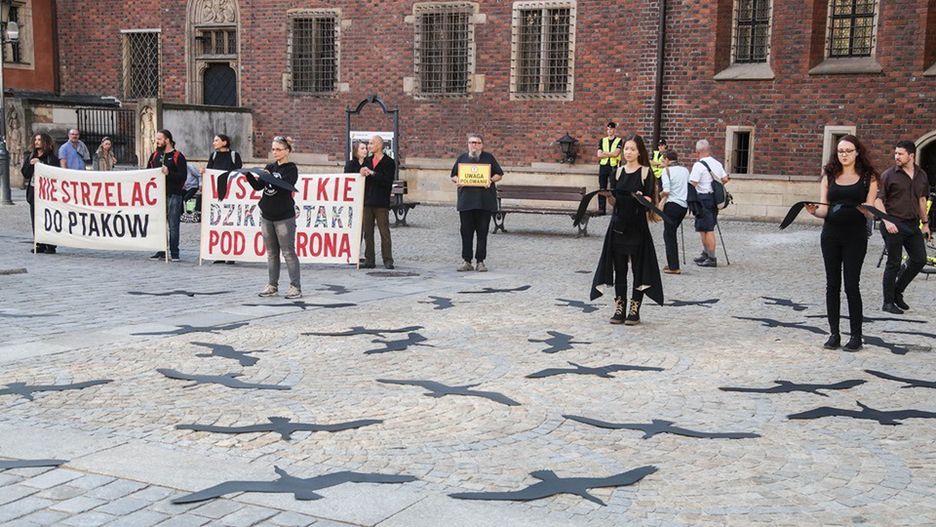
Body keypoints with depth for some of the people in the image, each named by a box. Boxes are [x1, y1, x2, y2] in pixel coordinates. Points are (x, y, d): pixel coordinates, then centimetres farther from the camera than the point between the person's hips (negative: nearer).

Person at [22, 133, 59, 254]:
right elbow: (25, 173, 11)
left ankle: (50, 245, -4)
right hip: (33, 191, 6)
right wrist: (30, 164, -7)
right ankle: (39, 244, 11)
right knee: (35, 220, 4)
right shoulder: (30, 157, 16)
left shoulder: (51, 158, -1)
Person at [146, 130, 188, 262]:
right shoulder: (155, 155, 15)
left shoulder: (177, 156, -3)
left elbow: (183, 176, -10)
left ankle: (174, 253, 5)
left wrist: (169, 173, -21)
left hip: (173, 195, -5)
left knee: (173, 225, -1)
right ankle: (161, 251, 15)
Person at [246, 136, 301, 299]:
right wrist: (248, 175, -4)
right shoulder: (270, 167, 13)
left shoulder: (291, 168, -5)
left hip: (284, 217, -6)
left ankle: (295, 287, -3)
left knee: (288, 252, -6)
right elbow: (258, 186, 11)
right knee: (271, 253, 9)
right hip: (267, 215, 6)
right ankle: (272, 286, 14)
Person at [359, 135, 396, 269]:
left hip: (381, 202, -5)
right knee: (368, 232, 6)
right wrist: (362, 173, -8)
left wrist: (372, 173, -17)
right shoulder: (367, 161, 16)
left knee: (384, 231, -3)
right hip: (367, 201, 5)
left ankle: (388, 260, 1)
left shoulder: (389, 162, -1)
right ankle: (369, 260, 10)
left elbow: (387, 180, -13)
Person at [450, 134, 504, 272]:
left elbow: (499, 174, 10)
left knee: (482, 232, 1)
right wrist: (457, 181, -4)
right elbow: (453, 176, 17)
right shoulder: (461, 158, 14)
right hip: (466, 200, 1)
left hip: (485, 202, -1)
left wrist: (491, 180, -9)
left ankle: (480, 261, 7)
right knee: (466, 232, 2)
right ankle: (466, 261, 8)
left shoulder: (488, 157, 9)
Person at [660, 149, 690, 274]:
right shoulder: (685, 170, 12)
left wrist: (660, 194, 3)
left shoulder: (667, 170, -7)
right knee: (670, 233, 18)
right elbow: (690, 188, 10)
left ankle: (673, 267, 1)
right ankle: (672, 263, 19)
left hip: (672, 205, -7)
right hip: (684, 206, 7)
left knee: (669, 235, 2)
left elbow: (666, 191, -16)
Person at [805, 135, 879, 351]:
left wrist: (867, 210, -25)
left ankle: (856, 335, 5)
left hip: (856, 236, -3)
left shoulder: (868, 177, 2)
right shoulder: (829, 176, 8)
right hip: (831, 234, 3)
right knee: (832, 284, 5)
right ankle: (834, 333, 13)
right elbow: (824, 209, 3)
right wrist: (814, 211, -18)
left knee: (851, 285, -4)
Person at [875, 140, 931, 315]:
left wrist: (925, 223, 19)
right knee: (893, 264, -1)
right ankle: (888, 302, 10)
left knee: (919, 260, 5)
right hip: (894, 225, -5)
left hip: (913, 224, 5)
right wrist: (887, 221, -18)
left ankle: (897, 292, 22)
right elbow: (878, 200, -8)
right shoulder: (889, 175, -7)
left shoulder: (921, 175, 9)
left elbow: (922, 199, 19)